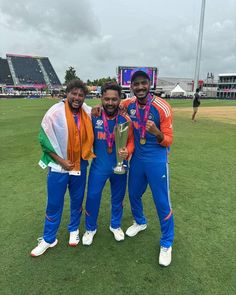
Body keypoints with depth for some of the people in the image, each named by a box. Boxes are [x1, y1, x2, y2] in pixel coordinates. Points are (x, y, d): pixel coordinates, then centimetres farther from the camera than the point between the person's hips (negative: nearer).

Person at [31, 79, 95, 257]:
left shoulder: (89, 113, -4)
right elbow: (44, 139, -9)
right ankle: (48, 239, 29)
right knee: (54, 204, 9)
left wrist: (89, 153, -3)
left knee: (77, 201, 17)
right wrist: (60, 160, -12)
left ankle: (74, 230, 40)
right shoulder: (55, 112, -14)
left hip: (80, 165, 3)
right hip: (59, 166, -3)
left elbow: (91, 136, 12)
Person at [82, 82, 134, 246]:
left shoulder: (125, 120, -10)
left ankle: (116, 225, 45)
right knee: (92, 197, 10)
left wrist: (127, 151, -22)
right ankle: (90, 228, 38)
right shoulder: (93, 117, -11)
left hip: (119, 166, 1)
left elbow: (131, 141, -5)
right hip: (98, 166, -1)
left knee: (118, 198, 18)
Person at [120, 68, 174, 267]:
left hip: (157, 161, -5)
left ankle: (167, 244, 26)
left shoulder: (162, 108, -18)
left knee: (162, 202, 3)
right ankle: (140, 222, 50)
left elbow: (168, 141, -14)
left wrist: (157, 133, -36)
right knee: (134, 194, 20)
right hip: (137, 159, 5)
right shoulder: (129, 104, -4)